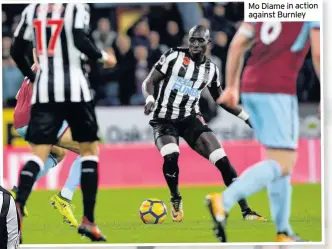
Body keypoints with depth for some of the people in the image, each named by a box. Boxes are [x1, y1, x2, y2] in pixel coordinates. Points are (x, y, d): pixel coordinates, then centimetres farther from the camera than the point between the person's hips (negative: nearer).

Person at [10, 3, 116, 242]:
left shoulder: (33, 9, 11)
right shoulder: (77, 7, -3)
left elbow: (17, 50, 10)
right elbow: (80, 41, -17)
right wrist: (103, 56, 1)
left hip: (44, 89, 4)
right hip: (73, 88, -3)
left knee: (39, 153, 0)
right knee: (90, 149, 11)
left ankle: (17, 208, -24)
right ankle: (88, 219, 7)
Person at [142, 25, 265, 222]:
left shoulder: (211, 69, 8)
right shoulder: (174, 56, -5)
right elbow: (149, 82, -5)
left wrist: (247, 117, 19)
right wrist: (150, 98, -26)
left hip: (190, 119, 3)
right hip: (164, 119, -3)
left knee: (222, 160, -11)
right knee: (171, 157, -30)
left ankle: (246, 210, -5)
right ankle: (176, 200, 0)